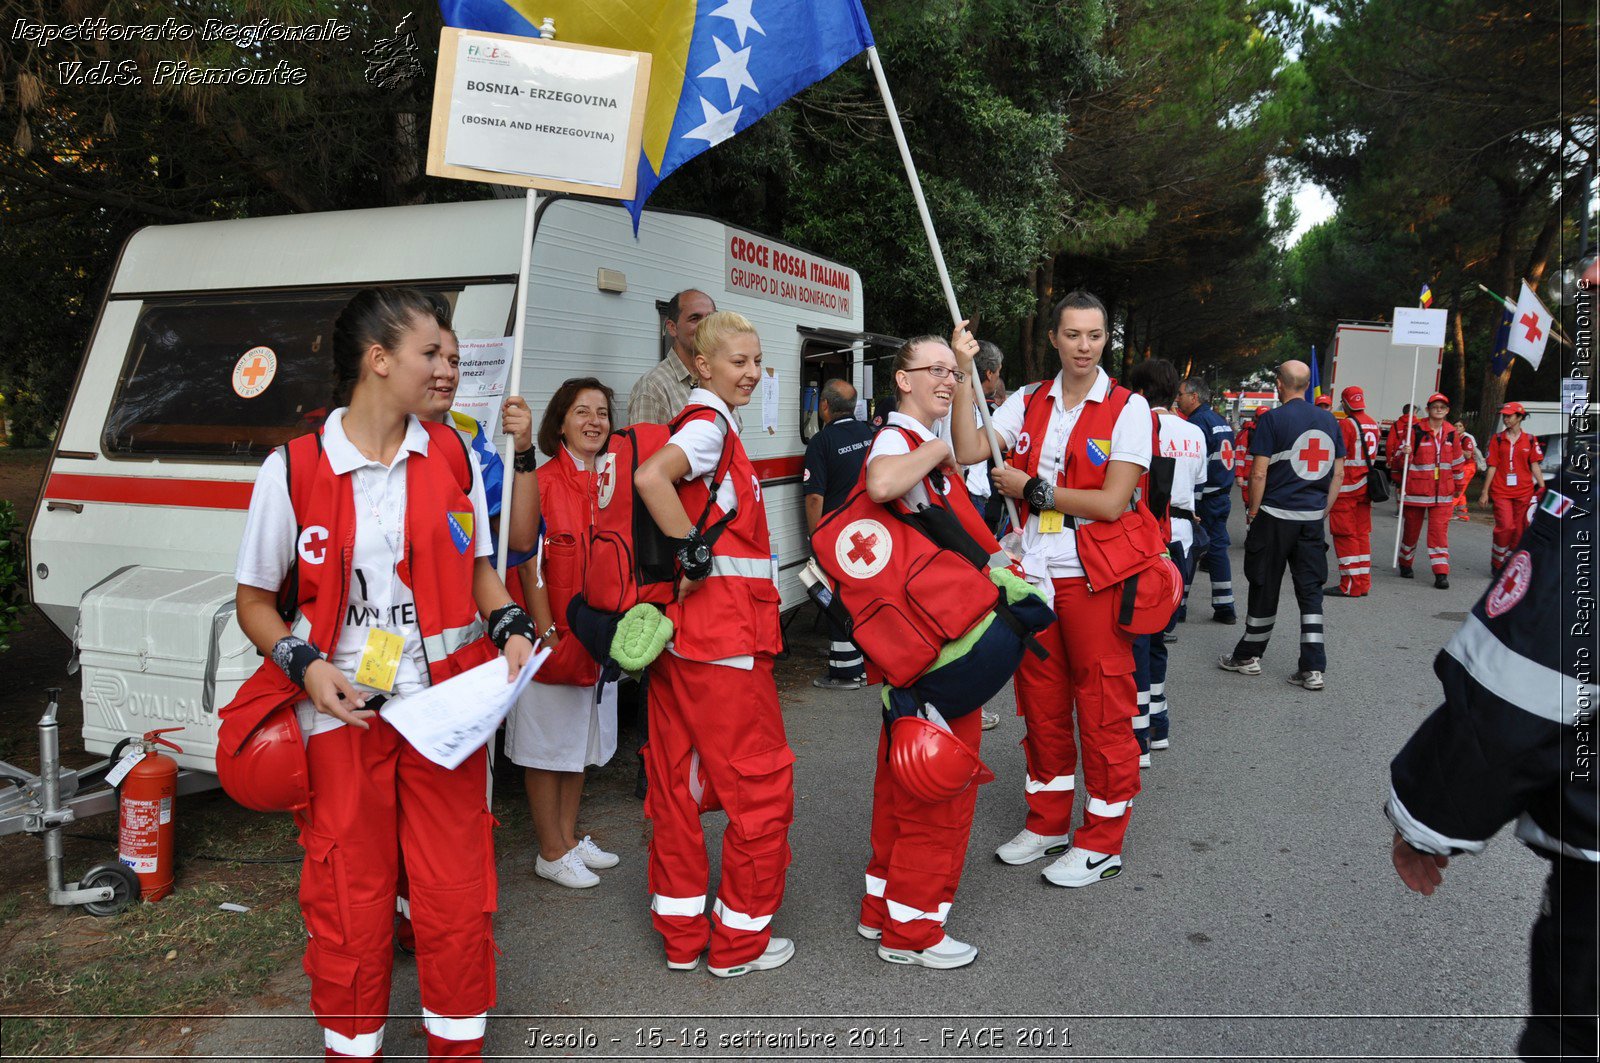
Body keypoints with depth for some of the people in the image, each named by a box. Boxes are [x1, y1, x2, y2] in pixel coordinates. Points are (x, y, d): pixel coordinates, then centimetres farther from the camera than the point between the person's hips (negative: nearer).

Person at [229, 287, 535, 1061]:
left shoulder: (452, 455, 2)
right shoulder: (293, 469, -7)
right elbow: (255, 600, 1)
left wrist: (511, 627, -4)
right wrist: (304, 664, -16)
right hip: (343, 712, -2)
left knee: (458, 894, 9)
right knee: (349, 903, 11)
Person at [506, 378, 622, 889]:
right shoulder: (543, 482, -13)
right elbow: (529, 568, -14)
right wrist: (546, 635, -17)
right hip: (553, 635, -7)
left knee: (583, 740, 18)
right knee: (548, 746, 6)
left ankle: (569, 837, 33)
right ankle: (551, 852, 19)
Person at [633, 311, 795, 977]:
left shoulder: (707, 425, 15)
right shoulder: (711, 425, -12)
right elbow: (650, 478, -30)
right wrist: (695, 555, -21)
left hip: (680, 627, 9)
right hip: (722, 630, -9)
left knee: (678, 779, 13)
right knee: (762, 784, 3)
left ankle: (682, 934, 25)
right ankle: (740, 941, 15)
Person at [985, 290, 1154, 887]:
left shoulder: (1128, 409, -5)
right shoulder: (1028, 403, 9)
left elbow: (1112, 503, -14)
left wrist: (1031, 489, -10)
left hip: (1093, 577, -4)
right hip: (1034, 572, 5)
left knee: (1103, 708, 3)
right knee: (1041, 702, 14)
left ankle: (1102, 842, 16)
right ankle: (1047, 822, 30)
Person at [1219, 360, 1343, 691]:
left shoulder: (1271, 419, -9)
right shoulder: (1328, 420, 7)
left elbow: (1259, 473, -13)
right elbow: (1339, 473, 10)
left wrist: (1253, 511, -1)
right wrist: (1323, 510, 17)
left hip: (1275, 515, -4)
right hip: (1312, 517, 4)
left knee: (1264, 588, 7)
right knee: (1310, 590, 7)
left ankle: (1249, 656, 21)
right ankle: (1313, 669, 4)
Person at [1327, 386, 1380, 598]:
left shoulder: (1346, 424, -14)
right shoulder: (1372, 424, 11)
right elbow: (1372, 454, 17)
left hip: (1346, 488, -8)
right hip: (1365, 486, 8)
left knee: (1345, 535, -4)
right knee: (1362, 534, 13)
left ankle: (1350, 586, -3)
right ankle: (1363, 583, 17)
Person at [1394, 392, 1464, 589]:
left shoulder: (1451, 434, 6)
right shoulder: (1416, 431, -6)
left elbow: (1457, 462, 17)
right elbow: (1403, 461, -5)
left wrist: (1458, 486, 23)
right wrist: (1405, 453, -28)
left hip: (1442, 493, 2)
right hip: (1416, 489, -2)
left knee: (1439, 531, -5)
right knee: (1411, 528, 11)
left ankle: (1441, 573, -5)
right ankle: (1405, 563, 31)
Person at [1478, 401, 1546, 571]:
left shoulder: (1530, 440, 7)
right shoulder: (1497, 439, 5)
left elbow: (1535, 466, 7)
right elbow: (1492, 467, 4)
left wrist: (1543, 488, -1)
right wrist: (1485, 492, 1)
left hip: (1524, 491, 2)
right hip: (1501, 491, -2)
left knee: (1519, 529, 3)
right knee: (1505, 526, -14)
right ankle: (1496, 561, 3)